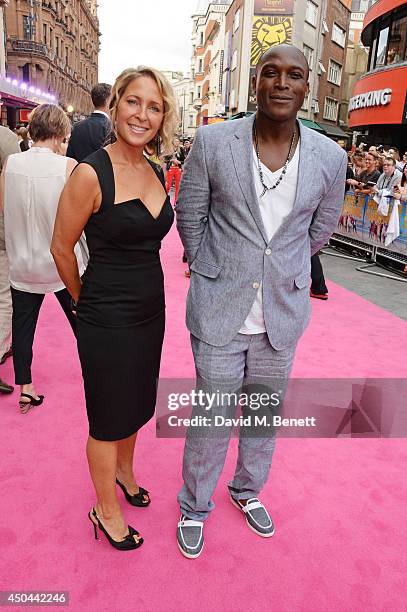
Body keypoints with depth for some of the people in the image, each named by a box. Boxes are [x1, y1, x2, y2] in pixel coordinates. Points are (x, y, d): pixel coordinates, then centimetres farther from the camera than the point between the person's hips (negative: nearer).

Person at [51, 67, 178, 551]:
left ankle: (124, 471, 50)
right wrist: (85, 300, 4)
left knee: (137, 403, 23)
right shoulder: (91, 174, -18)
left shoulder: (157, 173, 3)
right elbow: (61, 248, -9)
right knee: (109, 417, 10)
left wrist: (144, 294, 16)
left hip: (149, 310, 7)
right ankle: (105, 509, 34)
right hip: (107, 319, -6)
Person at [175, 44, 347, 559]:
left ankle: (248, 491, 48)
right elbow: (190, 217, 2)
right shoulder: (212, 143, -10)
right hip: (219, 310, -2)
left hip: (283, 313, 3)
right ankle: (194, 507, 37)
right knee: (211, 419, 9)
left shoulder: (330, 158, -5)